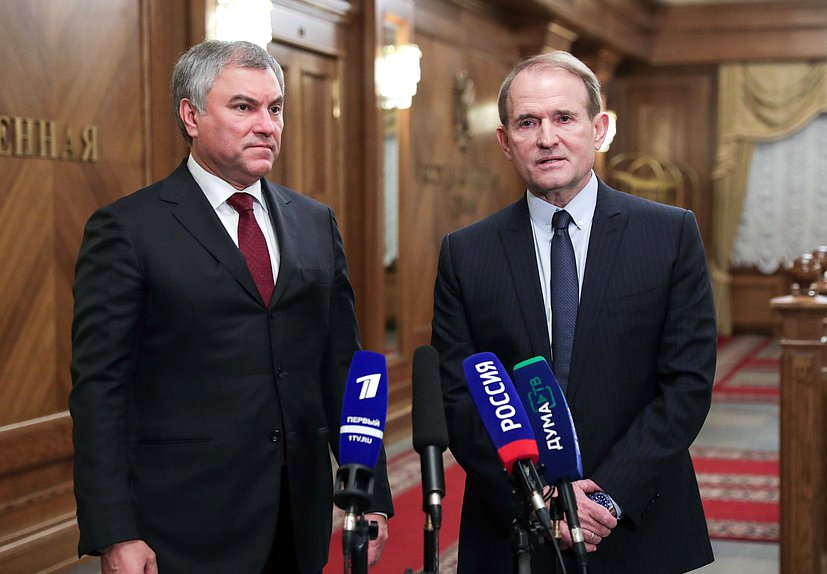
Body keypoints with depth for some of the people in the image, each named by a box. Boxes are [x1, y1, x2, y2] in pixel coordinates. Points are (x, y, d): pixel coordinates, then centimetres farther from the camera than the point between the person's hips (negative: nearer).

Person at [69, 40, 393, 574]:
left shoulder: (316, 223, 11)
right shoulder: (129, 229, -5)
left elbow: (342, 368, 12)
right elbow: (99, 388, -8)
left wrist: (372, 498, 7)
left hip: (301, 519, 5)